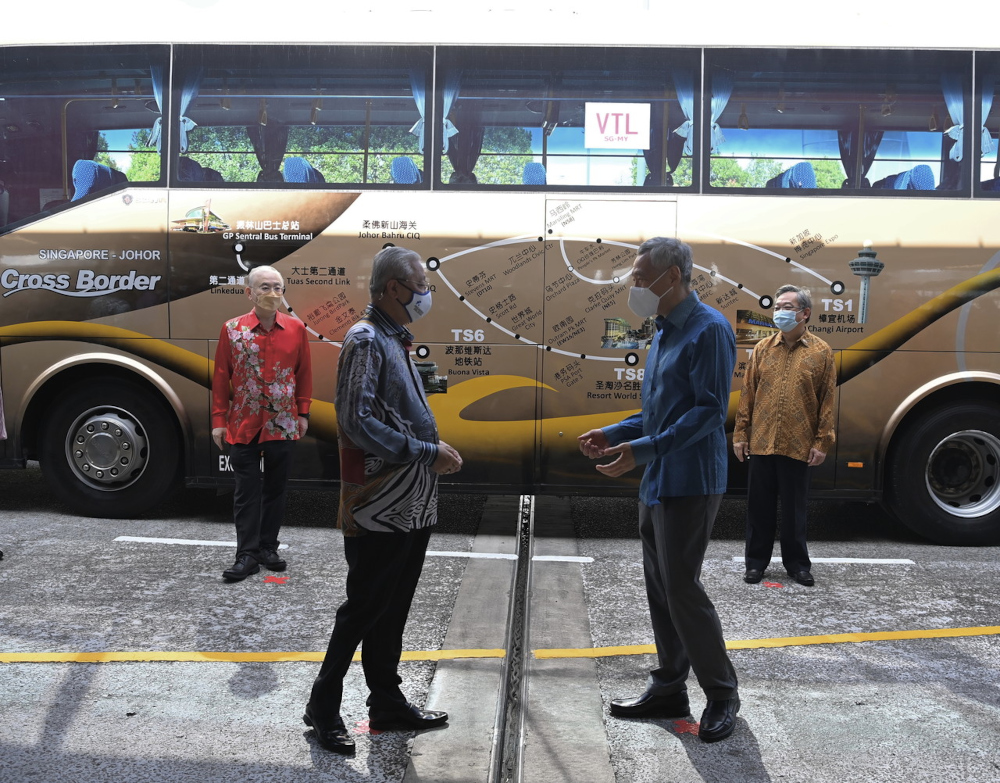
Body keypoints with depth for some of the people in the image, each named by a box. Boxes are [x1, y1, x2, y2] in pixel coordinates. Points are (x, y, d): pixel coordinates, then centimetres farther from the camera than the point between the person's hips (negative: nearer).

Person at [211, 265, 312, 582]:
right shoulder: (232, 329, -2)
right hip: (243, 425, -1)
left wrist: (303, 413, 5)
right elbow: (221, 377, 1)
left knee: (275, 488, 10)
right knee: (247, 491, 3)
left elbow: (303, 373, 7)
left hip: (283, 425, 2)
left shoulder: (296, 328, 1)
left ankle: (269, 547, 24)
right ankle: (247, 555, 10)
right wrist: (219, 420, 0)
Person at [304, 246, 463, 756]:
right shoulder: (366, 340, -14)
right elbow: (357, 423, -23)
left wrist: (435, 450, 9)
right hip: (379, 512, -9)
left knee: (392, 610, 17)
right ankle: (324, 705, 18)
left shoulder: (396, 340, 15)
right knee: (365, 608, 2)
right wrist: (427, 452, -19)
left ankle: (387, 703, 29)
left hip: (410, 506, 9)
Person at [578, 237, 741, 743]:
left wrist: (644, 448, -26)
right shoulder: (662, 334, 15)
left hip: (690, 484, -9)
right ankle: (668, 690, 27)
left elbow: (709, 411, -21)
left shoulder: (709, 330, -13)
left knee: (682, 589, -4)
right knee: (659, 588, 14)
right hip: (656, 485, 9)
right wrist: (614, 434, 9)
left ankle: (721, 694, 14)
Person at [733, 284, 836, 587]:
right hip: (760, 443, 2)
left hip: (798, 446, -2)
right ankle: (756, 561, 21)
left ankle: (797, 563, 23)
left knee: (794, 508, 9)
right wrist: (740, 434, 3)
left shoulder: (821, 352, 0)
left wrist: (822, 443, -4)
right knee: (759, 506, 9)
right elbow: (748, 394, 6)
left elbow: (827, 401, 0)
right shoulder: (762, 349, 6)